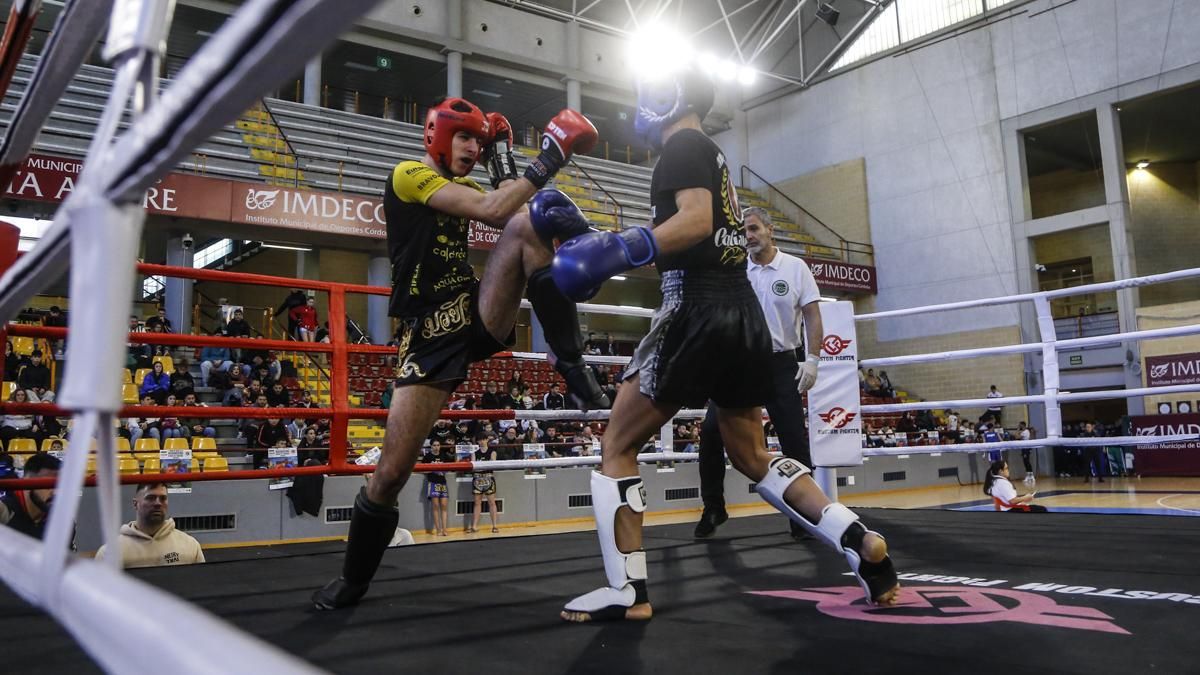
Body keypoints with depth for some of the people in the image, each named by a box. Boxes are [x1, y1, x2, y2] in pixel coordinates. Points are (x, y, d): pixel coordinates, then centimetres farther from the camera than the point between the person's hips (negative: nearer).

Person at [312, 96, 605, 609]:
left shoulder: (462, 191, 19)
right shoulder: (409, 175, -5)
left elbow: (516, 217, 10)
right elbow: (493, 210, -19)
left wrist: (503, 159, 8)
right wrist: (551, 155, -16)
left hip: (481, 315, 5)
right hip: (431, 336, -5)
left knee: (528, 224, -19)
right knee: (391, 473, -7)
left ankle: (573, 367, -20)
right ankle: (352, 581, 20)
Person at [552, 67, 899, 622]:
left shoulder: (682, 145, -1)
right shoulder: (711, 155, 27)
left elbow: (696, 221, -19)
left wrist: (618, 250, -25)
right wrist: (606, 246, 26)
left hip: (698, 312, -9)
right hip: (744, 314, 9)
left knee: (617, 447, 1)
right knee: (754, 458, 18)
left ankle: (626, 591, 1)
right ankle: (860, 542, 7)